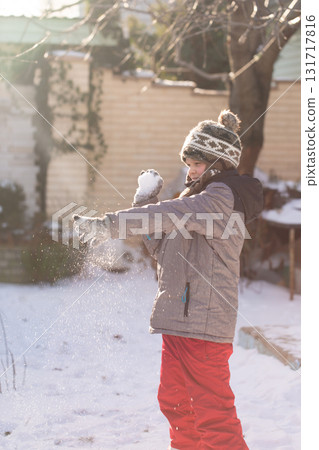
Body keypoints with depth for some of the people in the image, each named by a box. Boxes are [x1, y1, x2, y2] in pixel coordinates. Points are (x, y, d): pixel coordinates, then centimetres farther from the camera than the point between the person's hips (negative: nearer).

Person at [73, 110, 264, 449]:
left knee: (211, 409, -6)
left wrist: (109, 224, -29)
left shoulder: (221, 197, -11)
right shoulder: (198, 198, 20)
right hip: (180, 317, 10)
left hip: (203, 320, -10)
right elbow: (163, 248, 20)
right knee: (174, 400, 18)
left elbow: (170, 215, -26)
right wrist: (146, 201, 8)